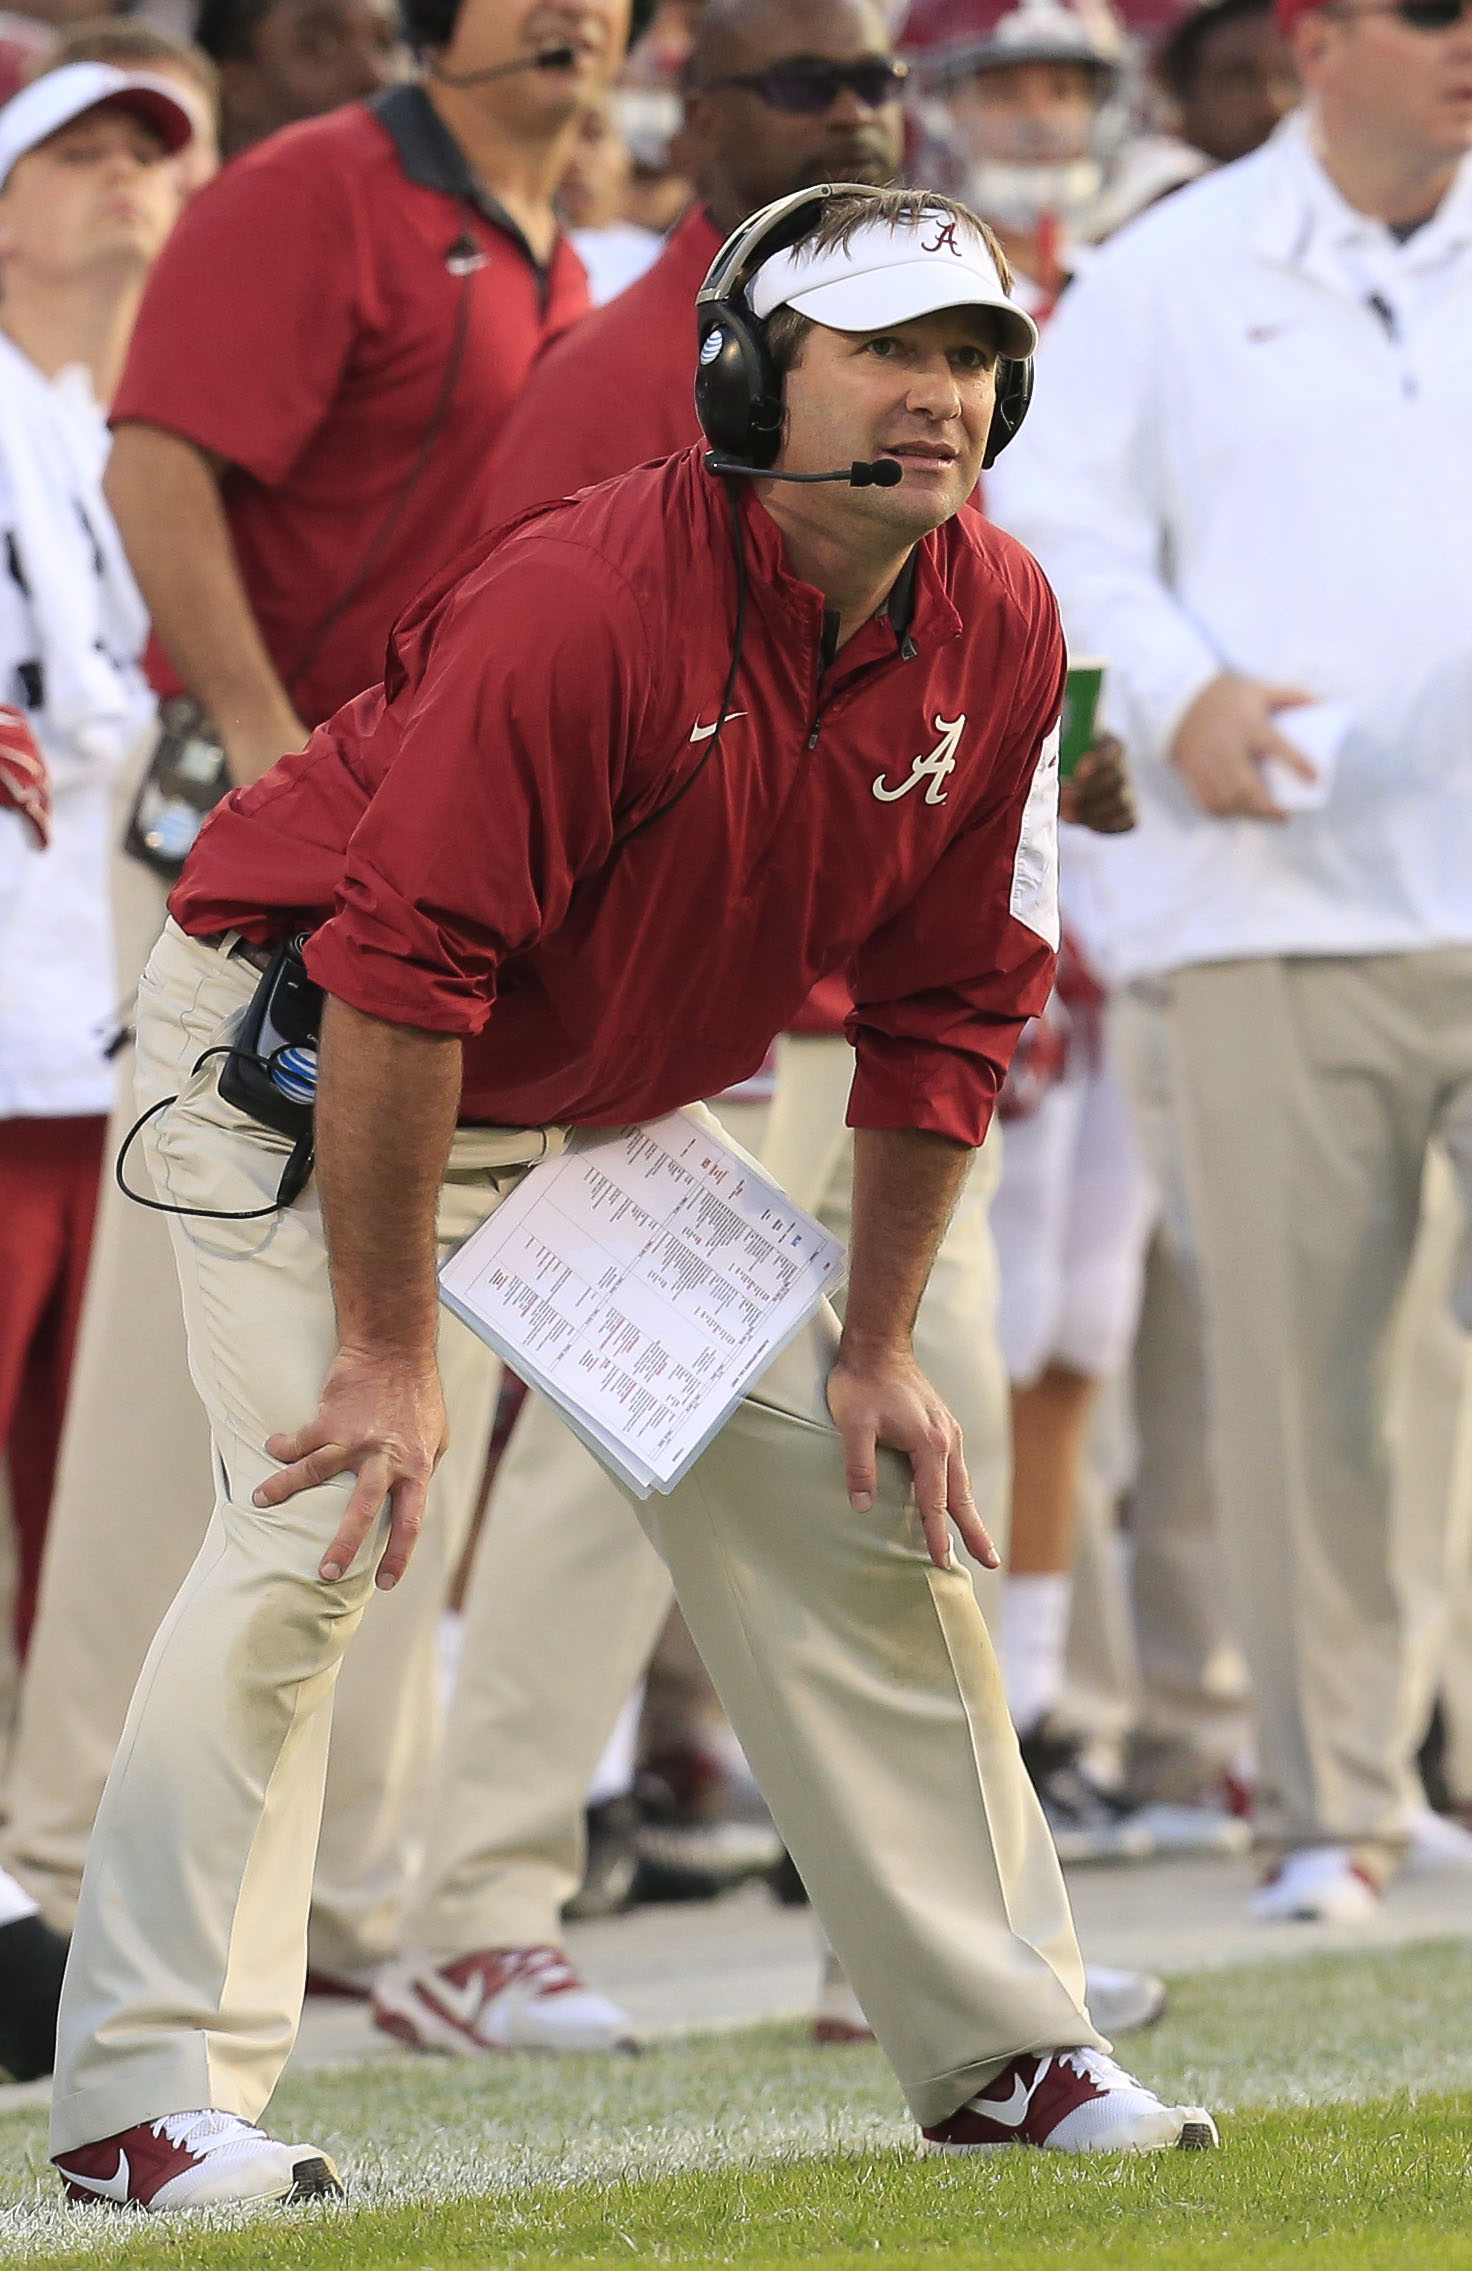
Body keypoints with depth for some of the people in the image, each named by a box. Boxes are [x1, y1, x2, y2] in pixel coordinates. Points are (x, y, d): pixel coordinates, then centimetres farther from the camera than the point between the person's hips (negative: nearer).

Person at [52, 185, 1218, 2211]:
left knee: (854, 1499, 5)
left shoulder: (998, 634, -10)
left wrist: (876, 1347, 1)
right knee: (318, 1525, -21)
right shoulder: (591, 601, -32)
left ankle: (1005, 2049, 15)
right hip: (298, 1048, -7)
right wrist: (391, 1350, -28)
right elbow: (400, 972, -30)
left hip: (608, 1096, 7)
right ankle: (148, 2096, -18)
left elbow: (948, 1007, 1)